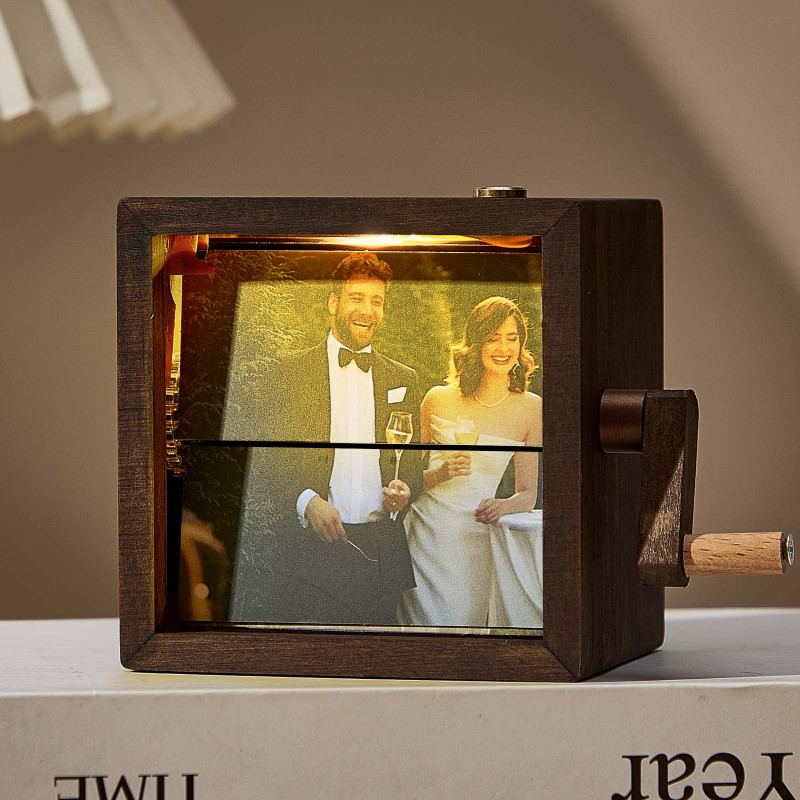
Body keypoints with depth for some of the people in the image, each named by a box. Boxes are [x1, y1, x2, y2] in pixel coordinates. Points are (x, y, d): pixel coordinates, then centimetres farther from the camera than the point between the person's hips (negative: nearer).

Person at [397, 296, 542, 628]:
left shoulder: (530, 408, 3)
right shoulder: (438, 399, 3)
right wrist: (440, 473, -10)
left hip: (476, 537, 0)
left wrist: (502, 506, -13)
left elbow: (527, 494, 8)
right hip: (427, 534, 0)